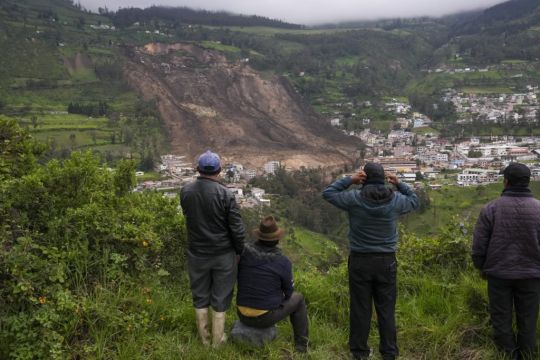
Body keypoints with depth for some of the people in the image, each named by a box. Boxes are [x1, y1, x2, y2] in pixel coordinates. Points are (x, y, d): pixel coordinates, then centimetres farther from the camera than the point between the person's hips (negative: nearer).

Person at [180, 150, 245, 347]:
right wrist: (240, 250, 1)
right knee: (220, 298, 13)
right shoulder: (225, 194, -19)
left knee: (200, 296, 18)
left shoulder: (185, 191, -7)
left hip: (196, 254, 3)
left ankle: (204, 339, 30)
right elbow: (237, 229, -14)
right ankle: (218, 340, 24)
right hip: (223, 254, -3)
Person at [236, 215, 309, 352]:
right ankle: (301, 344, 27)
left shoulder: (244, 252, -7)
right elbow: (288, 292, -2)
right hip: (266, 316, -4)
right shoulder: (283, 261, -16)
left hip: (243, 315, 4)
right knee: (298, 298, 22)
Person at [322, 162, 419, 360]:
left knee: (360, 308, 9)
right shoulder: (396, 200, -3)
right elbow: (414, 200, 18)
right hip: (386, 261, 2)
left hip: (360, 261, -1)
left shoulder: (354, 198, -10)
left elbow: (328, 193, 2)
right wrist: (399, 184, 10)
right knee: (386, 309, 11)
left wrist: (348, 180, -2)